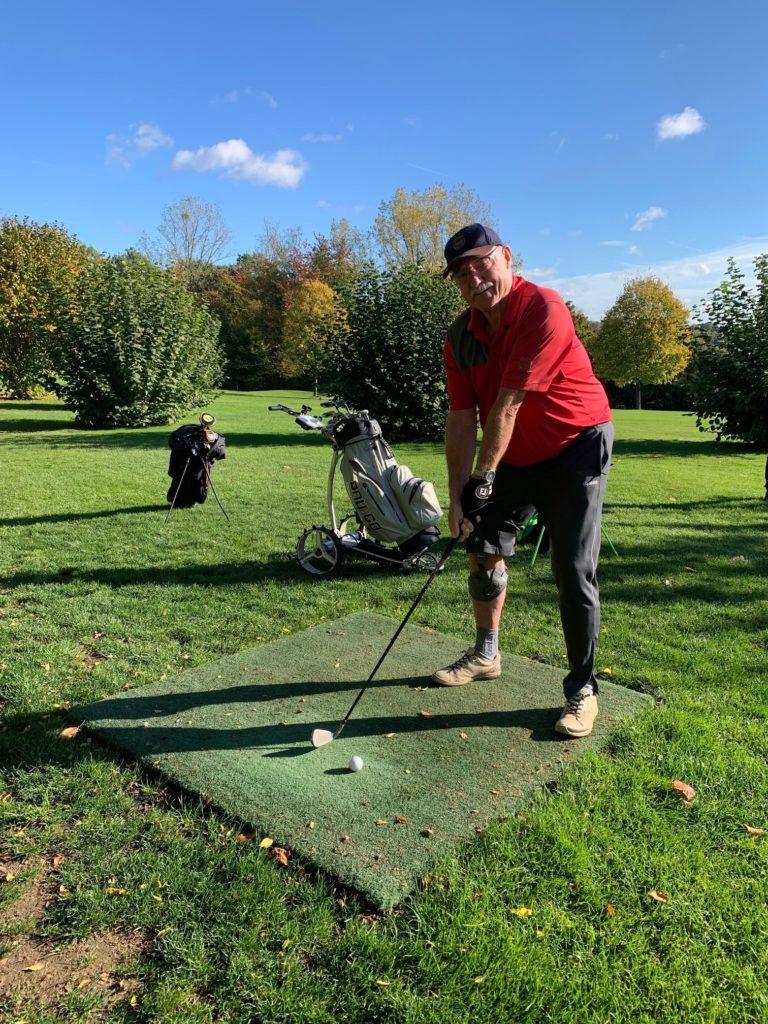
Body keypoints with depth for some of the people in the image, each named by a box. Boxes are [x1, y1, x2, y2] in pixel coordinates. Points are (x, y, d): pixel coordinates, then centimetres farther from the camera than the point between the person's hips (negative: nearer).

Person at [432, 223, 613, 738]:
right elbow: (462, 419, -6)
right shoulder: (460, 337, -4)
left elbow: (507, 406, -27)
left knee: (574, 572, -10)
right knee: (484, 548, 10)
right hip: (515, 457, 7)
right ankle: (486, 654, 31)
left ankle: (583, 689, 6)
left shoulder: (543, 308, -25)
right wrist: (457, 497, -11)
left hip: (577, 446, -7)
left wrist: (483, 477, -25)